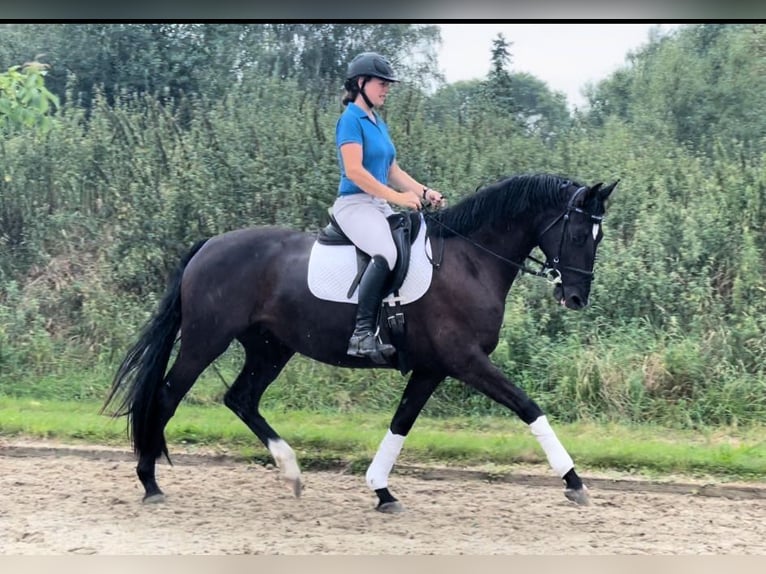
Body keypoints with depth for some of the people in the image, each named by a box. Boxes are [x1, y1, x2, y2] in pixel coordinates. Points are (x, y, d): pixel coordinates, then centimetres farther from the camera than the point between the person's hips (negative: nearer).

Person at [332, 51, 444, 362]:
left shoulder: (378, 123, 19)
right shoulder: (351, 119, -8)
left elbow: (393, 171, 21)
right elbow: (354, 171, -18)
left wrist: (424, 192, 5)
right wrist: (398, 197, -20)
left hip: (380, 206, 10)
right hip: (354, 204, -10)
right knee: (386, 252, -34)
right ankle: (362, 333, -33)